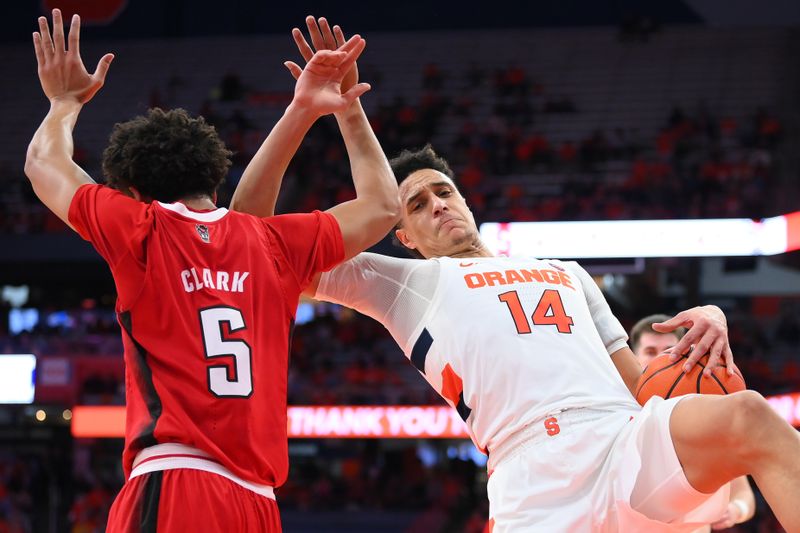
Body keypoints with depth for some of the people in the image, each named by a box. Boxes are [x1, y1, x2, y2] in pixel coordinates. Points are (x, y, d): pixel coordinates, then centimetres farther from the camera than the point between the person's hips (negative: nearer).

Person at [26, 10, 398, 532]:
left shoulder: (140, 229, 5)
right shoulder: (275, 243, 14)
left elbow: (44, 165, 23)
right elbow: (381, 206, 28)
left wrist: (66, 101, 42)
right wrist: (350, 110, 34)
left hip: (170, 490, -5)